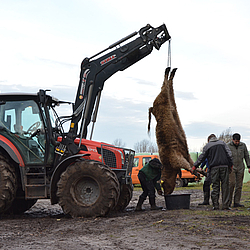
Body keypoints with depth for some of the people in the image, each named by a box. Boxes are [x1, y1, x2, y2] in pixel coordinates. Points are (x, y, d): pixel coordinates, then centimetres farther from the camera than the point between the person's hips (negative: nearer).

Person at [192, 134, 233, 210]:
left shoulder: (207, 146, 9)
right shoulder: (223, 143, 15)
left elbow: (201, 157, 7)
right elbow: (229, 154, 7)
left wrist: (194, 166, 14)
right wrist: (231, 165, 10)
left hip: (214, 168, -1)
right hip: (224, 166, 1)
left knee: (215, 186, 2)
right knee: (225, 186, 3)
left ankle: (215, 205, -1)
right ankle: (225, 205, 1)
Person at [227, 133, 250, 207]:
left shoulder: (243, 145, 4)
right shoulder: (228, 146, -4)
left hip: (240, 168, 3)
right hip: (231, 167, -3)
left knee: (239, 185, 1)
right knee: (232, 183, -15)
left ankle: (236, 202, 5)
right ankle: (229, 200, -1)